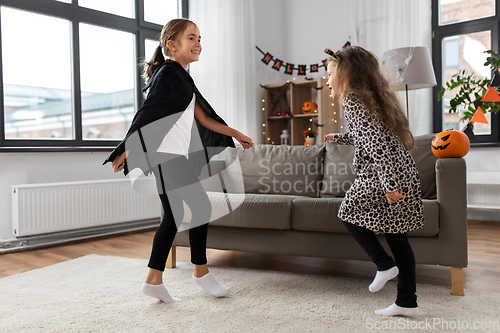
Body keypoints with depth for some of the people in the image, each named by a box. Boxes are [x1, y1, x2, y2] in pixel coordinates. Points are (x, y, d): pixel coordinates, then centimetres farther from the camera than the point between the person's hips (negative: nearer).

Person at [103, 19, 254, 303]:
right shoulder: (167, 73, -9)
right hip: (167, 154, -10)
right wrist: (126, 151, -15)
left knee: (174, 216, 9)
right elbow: (146, 115, -14)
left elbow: (203, 118, 20)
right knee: (202, 207, -4)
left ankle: (154, 280, 16)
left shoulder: (182, 78, 20)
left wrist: (236, 134, 20)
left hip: (178, 156, 10)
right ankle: (201, 272, 12)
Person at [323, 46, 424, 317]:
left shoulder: (352, 102, -10)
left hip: (382, 175, -9)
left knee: (349, 213, 12)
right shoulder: (372, 97, 18)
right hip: (405, 172, 9)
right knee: (396, 233, 12)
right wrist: (339, 138, 46)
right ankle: (407, 302, 18)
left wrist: (388, 184, -24)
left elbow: (375, 142, -21)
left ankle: (384, 264, 10)